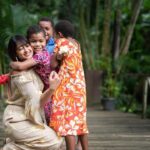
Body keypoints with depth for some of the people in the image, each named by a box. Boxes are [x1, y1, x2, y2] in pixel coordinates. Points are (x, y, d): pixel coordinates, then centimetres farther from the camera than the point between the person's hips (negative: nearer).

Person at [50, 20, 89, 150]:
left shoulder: (61, 42, -7)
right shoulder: (75, 43, 14)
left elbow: (53, 64, -12)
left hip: (66, 87, -8)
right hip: (79, 86, 8)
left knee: (67, 121, -9)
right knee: (79, 121, 14)